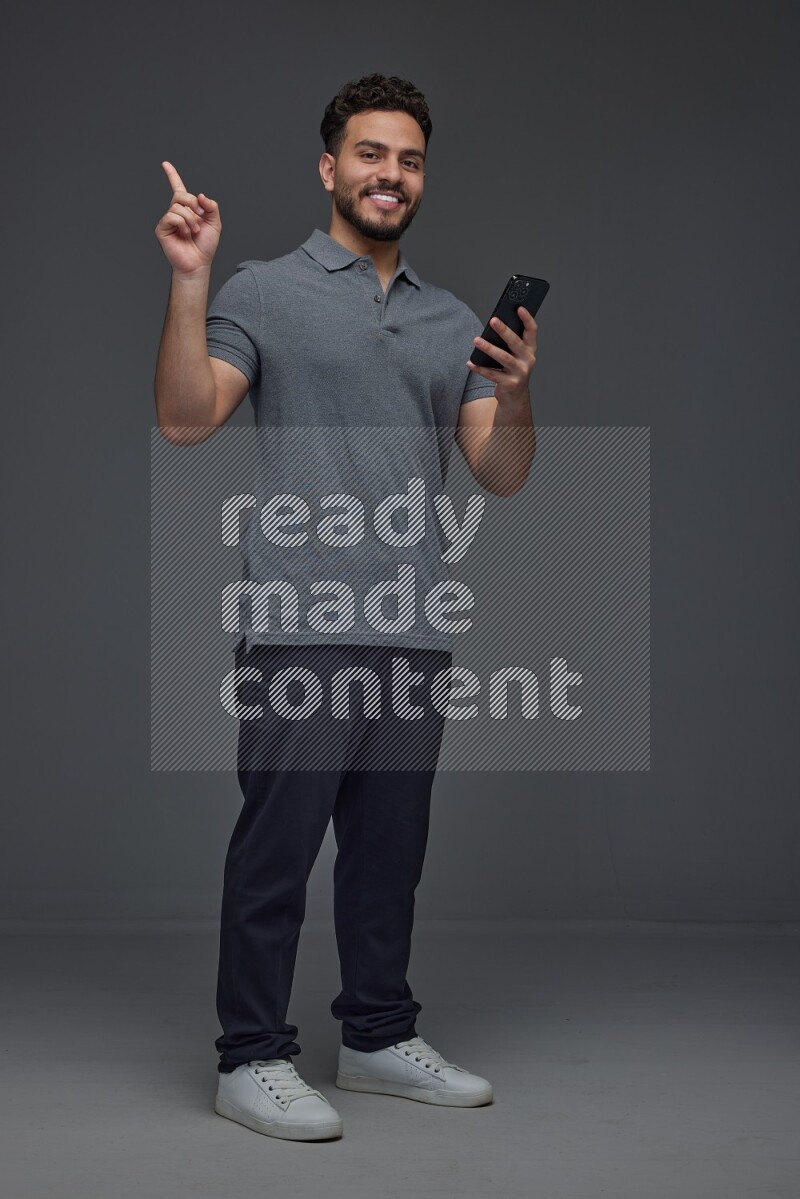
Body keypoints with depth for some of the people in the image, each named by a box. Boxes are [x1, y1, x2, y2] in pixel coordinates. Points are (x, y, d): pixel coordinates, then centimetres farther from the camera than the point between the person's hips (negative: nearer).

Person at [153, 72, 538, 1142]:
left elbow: (501, 475, 9)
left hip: (416, 631, 6)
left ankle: (380, 1038, 27)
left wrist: (516, 392, -11)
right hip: (301, 626, -5)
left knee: (391, 850, 14)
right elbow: (186, 420, -12)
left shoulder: (455, 322, 16)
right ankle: (251, 1057, 10)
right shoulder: (263, 293, 1)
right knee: (278, 846, -1)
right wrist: (188, 281, -19)